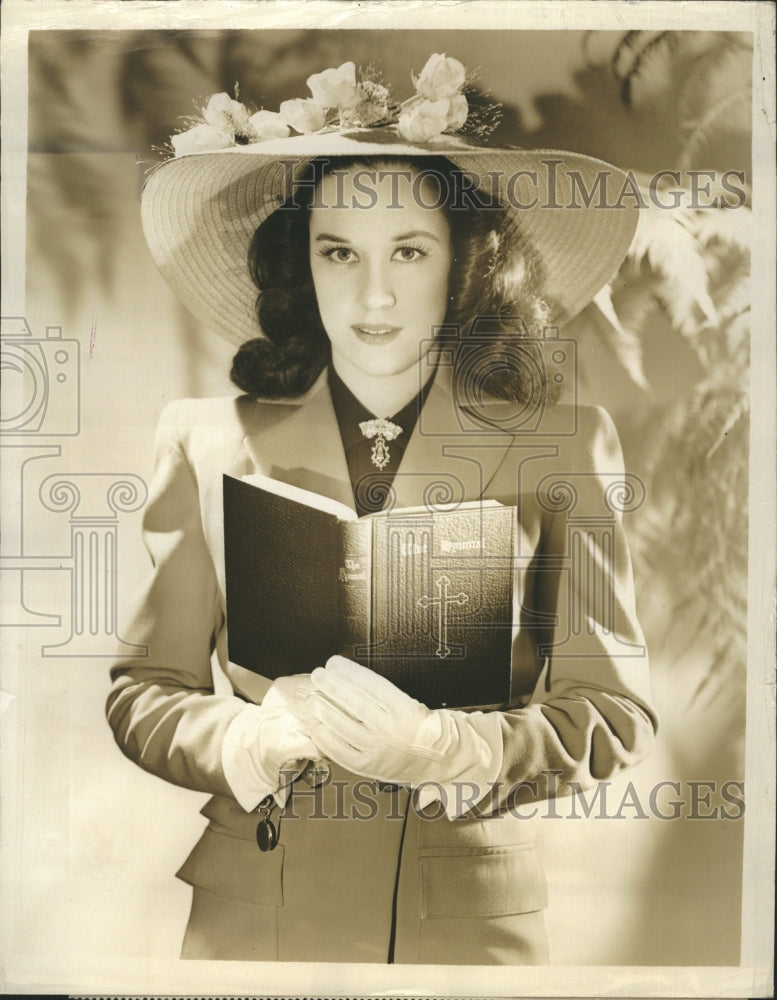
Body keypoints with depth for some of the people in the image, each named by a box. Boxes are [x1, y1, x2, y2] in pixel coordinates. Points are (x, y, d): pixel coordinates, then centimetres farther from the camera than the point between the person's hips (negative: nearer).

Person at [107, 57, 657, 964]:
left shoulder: (562, 450, -6)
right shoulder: (209, 442, -4)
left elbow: (614, 709, -6)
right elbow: (143, 693, -1)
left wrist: (443, 748, -22)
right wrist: (250, 742, -20)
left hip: (474, 920, 0)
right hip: (252, 914, 1)